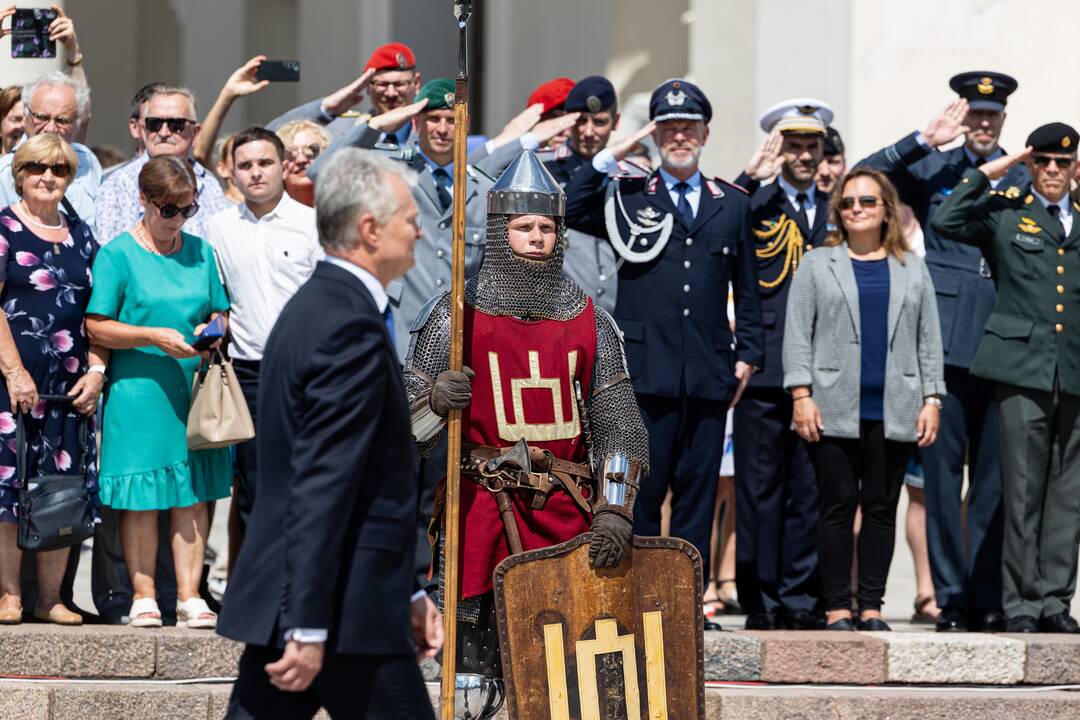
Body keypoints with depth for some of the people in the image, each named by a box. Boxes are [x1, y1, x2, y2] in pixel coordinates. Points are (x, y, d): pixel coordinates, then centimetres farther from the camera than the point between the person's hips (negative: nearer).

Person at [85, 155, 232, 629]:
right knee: (142, 495, -2)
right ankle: (143, 596, 7)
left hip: (195, 390, 4)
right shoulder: (118, 254, -3)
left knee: (194, 493, 3)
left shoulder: (200, 251, 12)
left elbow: (221, 312, 18)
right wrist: (154, 336, -16)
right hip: (139, 391, -4)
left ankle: (189, 595, 7)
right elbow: (96, 326, -7)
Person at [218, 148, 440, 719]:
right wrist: (310, 628, -24)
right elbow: (323, 486, -22)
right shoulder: (352, 328, -16)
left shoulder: (315, 306, 15)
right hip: (345, 608, -9)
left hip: (281, 595, 9)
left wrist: (407, 592, 23)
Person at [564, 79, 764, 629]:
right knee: (641, 489, -4)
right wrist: (609, 157, -9)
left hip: (709, 373, 3)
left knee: (698, 490, 4)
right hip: (645, 370, -2)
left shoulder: (733, 205, 15)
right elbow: (569, 212, -9)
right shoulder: (627, 197, 8)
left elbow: (748, 288, 17)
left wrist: (747, 353, 10)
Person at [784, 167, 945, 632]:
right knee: (838, 505, -2)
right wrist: (801, 394, -7)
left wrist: (932, 400, 4)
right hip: (835, 410, -2)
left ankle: (871, 606, 7)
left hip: (895, 412, 2)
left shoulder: (912, 269, 15)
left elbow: (929, 340, 13)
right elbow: (798, 333, 3)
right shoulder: (817, 264, 9)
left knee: (881, 507, 3)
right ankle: (837, 608, 1)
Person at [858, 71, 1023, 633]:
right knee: (943, 475, 0)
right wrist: (926, 140, -10)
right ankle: (950, 598, 5)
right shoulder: (932, 169, 9)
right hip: (945, 342, -1)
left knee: (995, 480, 3)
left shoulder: (1023, 180, 13)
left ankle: (988, 600, 7)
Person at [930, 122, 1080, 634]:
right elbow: (945, 222, -8)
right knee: (1023, 491, -3)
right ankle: (1022, 604, 2)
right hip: (1024, 368, -3)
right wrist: (988, 172, -5)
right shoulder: (1004, 212, 7)